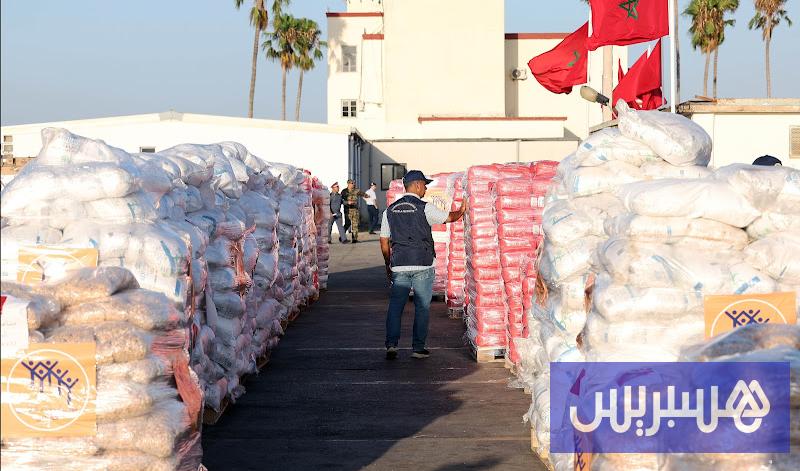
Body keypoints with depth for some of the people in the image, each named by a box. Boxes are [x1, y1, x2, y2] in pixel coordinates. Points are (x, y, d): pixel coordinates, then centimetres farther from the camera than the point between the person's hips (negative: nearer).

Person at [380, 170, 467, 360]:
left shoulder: (390, 210, 7)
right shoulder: (424, 208, -7)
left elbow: (384, 242, 10)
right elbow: (450, 217, 4)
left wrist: (388, 265, 19)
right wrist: (462, 210, 26)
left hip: (399, 265, 4)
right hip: (422, 265, -3)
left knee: (395, 305, 8)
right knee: (422, 306, 5)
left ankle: (391, 344, -1)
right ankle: (418, 348, 7)